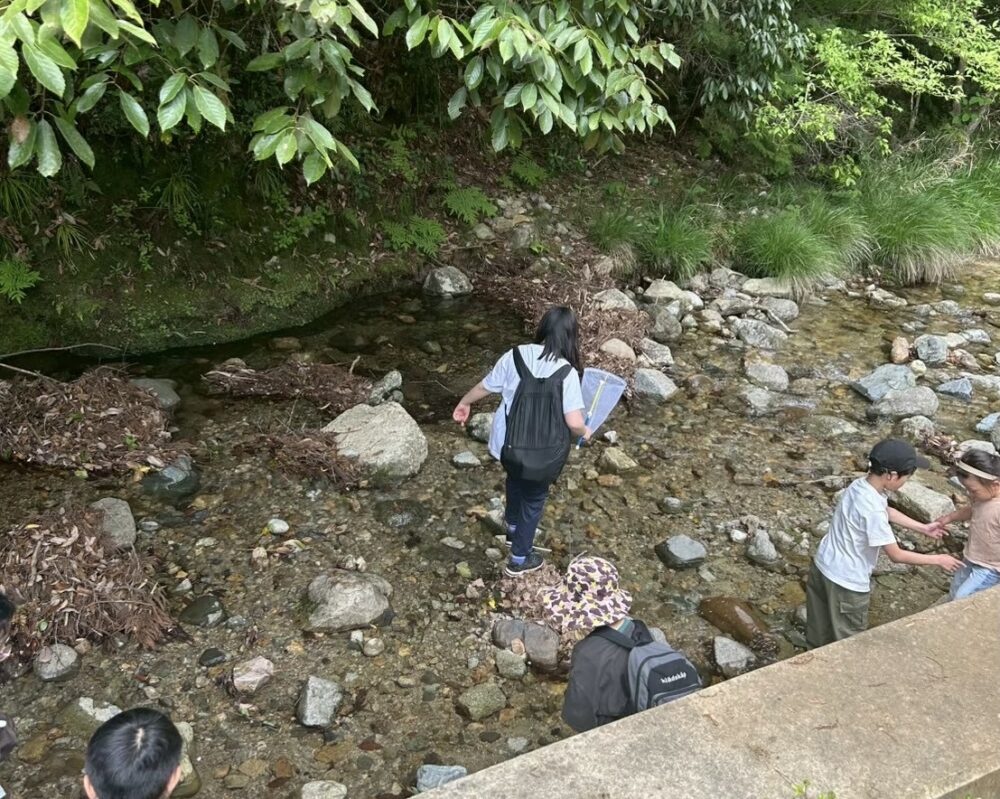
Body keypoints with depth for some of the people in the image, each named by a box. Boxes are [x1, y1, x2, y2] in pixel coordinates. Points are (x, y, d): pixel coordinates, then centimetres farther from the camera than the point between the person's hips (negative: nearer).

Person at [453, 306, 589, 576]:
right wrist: (585, 432, 0)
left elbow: (485, 386, 2)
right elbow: (574, 422, -24)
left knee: (515, 481, 34)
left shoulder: (515, 355, -11)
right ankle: (519, 559, 36)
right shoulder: (567, 372, -21)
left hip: (508, 442, 4)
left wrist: (464, 402, 21)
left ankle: (513, 529, 59)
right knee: (533, 499, 21)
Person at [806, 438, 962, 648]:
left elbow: (888, 511, 17)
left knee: (821, 627, 27)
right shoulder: (872, 510, -31)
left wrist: (923, 528, 21)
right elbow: (896, 555, -22)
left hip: (823, 566, 9)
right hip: (847, 582, -9)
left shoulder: (860, 485, -4)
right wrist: (938, 560, -9)